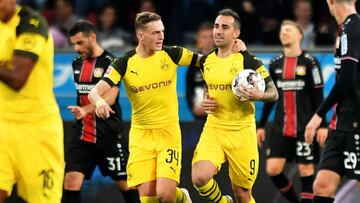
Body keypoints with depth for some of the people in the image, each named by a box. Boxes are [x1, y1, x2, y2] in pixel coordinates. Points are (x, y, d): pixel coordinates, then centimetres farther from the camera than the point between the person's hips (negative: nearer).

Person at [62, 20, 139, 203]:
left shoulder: (110, 62, -11)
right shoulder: (77, 63, 10)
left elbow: (110, 97, -24)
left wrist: (85, 110, -38)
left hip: (110, 134, -5)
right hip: (82, 133, 5)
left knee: (124, 183, 7)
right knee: (71, 180, -10)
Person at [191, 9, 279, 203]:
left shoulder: (249, 61, -8)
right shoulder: (206, 61, 7)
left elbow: (273, 93, -6)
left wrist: (259, 95, -27)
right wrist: (205, 101, 4)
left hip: (241, 132, -3)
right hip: (213, 129, 3)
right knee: (199, 178, -20)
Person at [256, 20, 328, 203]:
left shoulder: (309, 62, -4)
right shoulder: (275, 64, 9)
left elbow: (318, 96, -5)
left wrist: (322, 125, -12)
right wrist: (261, 125, 13)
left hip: (305, 126, -4)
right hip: (281, 126, 4)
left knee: (306, 170, -3)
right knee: (273, 169, -5)